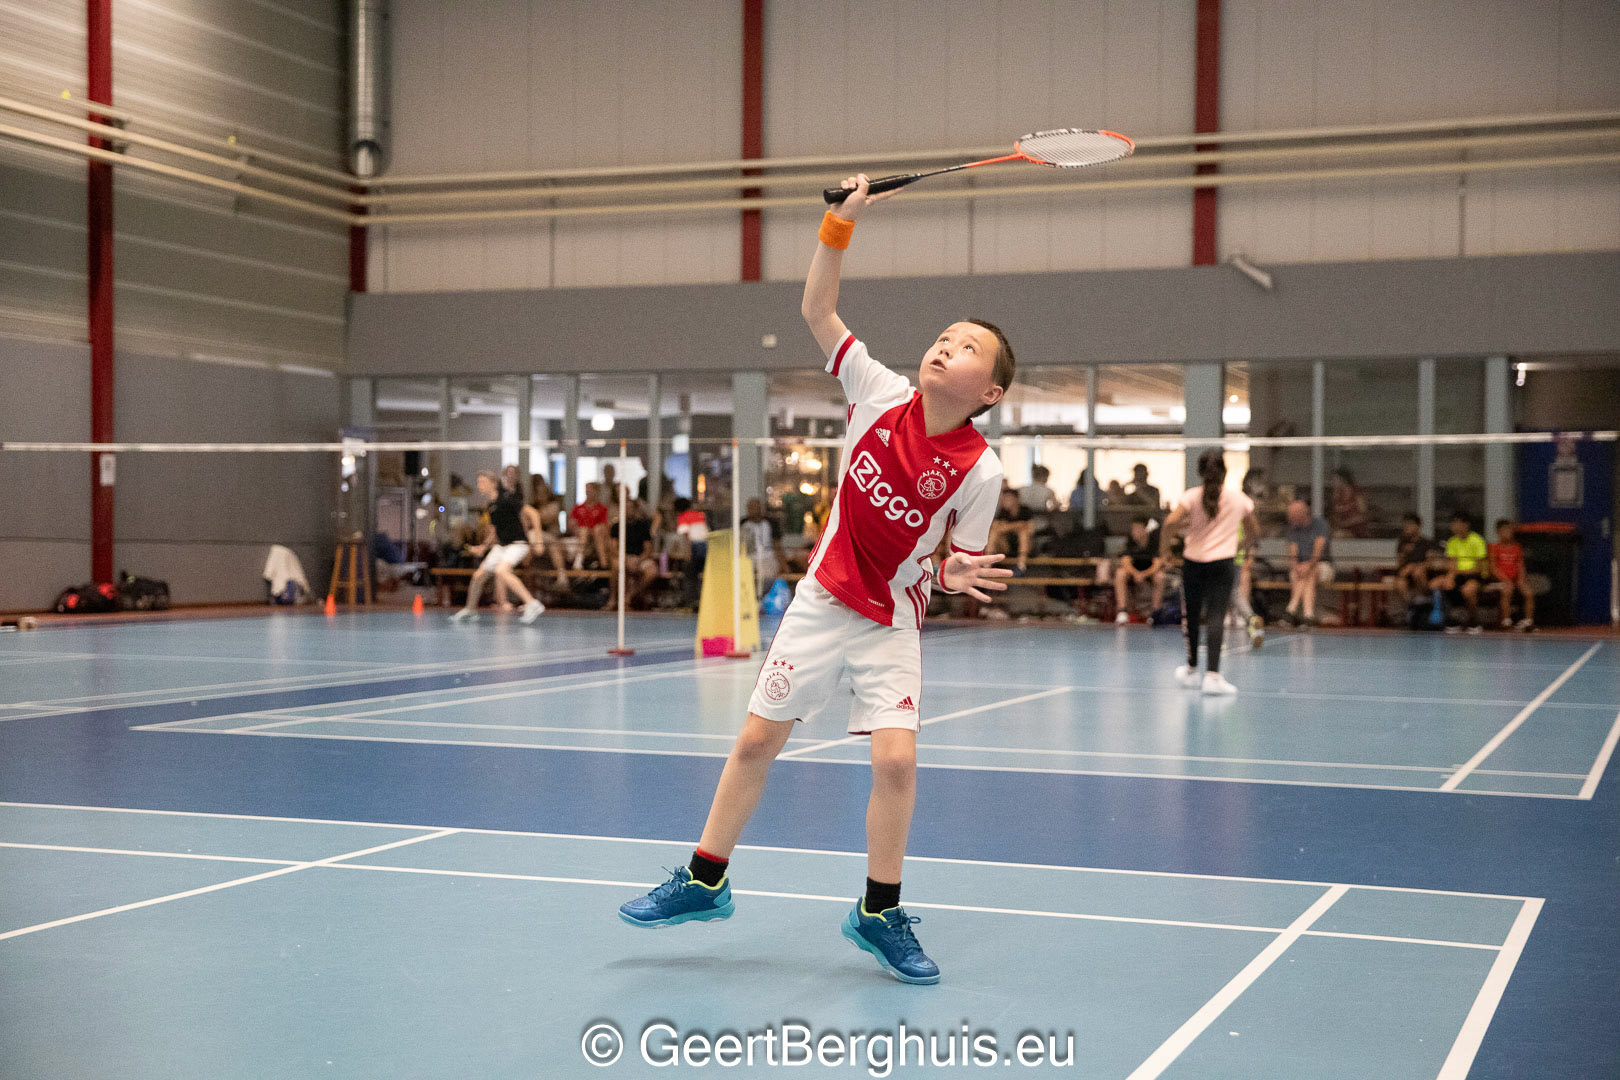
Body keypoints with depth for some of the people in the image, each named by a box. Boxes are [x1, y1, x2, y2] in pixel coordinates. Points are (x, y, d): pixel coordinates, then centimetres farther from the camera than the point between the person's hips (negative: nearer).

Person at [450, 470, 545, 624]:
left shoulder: (507, 498, -15)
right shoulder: (491, 506, 12)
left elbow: (532, 513, -18)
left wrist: (537, 537, -24)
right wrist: (483, 547, 17)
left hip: (518, 543, -8)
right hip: (501, 545, 8)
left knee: (501, 571, -32)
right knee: (479, 575, 8)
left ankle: (532, 604, -31)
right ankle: (470, 610, 31)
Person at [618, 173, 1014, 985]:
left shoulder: (978, 470, -15)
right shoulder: (880, 395, -9)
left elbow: (961, 567, -6)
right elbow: (818, 310, -5)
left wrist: (957, 577, -29)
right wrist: (840, 224, -14)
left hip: (892, 620, -2)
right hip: (823, 599, 2)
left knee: (896, 758, -14)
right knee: (756, 740, 7)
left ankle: (879, 913, 7)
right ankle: (705, 880, 25)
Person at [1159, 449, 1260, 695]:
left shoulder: (1192, 496, -4)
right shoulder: (1239, 499, 3)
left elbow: (1171, 521, -19)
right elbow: (1253, 530, 15)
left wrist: (1164, 543, -3)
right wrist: (1244, 541, 35)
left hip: (1193, 563, 1)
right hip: (1222, 564, -1)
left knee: (1191, 617, 15)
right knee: (1216, 618, -7)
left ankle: (1191, 670, 28)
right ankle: (1212, 674, -21)